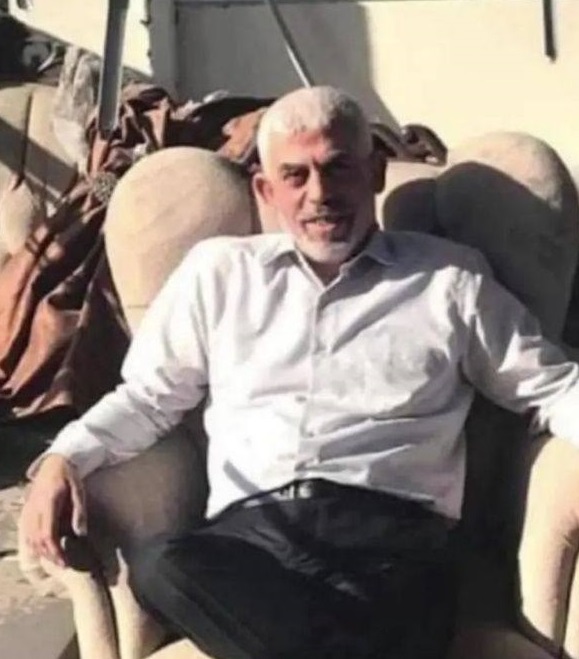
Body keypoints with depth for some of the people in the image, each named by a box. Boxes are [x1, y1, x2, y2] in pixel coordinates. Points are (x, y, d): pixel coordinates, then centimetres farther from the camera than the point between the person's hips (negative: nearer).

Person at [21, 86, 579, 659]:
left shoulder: (450, 277, 16)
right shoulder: (217, 270, 19)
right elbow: (148, 395, 21)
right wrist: (64, 458, 1)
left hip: (393, 531, -3)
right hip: (250, 530, 4)